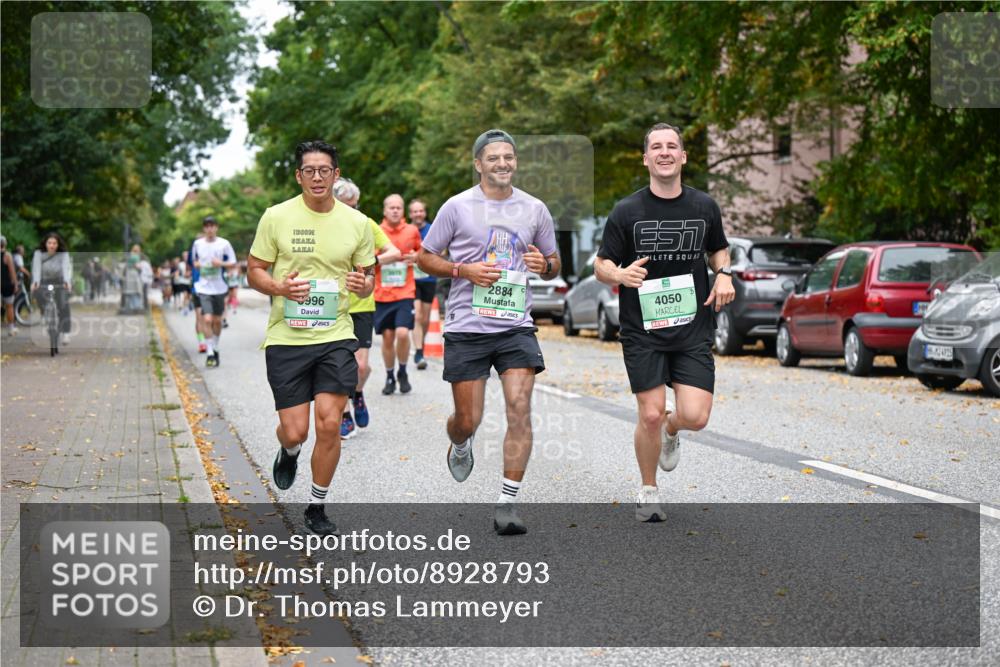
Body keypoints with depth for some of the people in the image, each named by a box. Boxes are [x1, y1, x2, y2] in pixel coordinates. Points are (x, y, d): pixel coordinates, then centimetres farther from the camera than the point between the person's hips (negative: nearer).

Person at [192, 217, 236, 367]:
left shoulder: (224, 244, -3)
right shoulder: (198, 244, 3)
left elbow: (233, 263, 1)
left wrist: (221, 263, -17)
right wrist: (196, 264, -3)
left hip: (219, 287, 0)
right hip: (204, 288, 0)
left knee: (217, 321, 9)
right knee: (207, 319, -13)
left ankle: (215, 348, 29)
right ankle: (210, 353, -10)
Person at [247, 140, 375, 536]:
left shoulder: (357, 222, 3)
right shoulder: (276, 217, -2)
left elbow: (367, 279, 13)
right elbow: (254, 271, 3)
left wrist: (362, 284, -12)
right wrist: (280, 288, -18)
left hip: (336, 336, 1)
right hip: (286, 338, -1)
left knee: (329, 424, -7)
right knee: (294, 431, -2)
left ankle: (317, 508, 13)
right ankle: (288, 453, 38)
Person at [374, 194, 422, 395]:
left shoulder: (412, 231, 3)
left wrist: (416, 257, -2)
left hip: (405, 293, -1)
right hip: (382, 294, 1)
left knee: (402, 333, -16)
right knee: (387, 337, 4)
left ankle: (402, 373, 8)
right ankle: (389, 377, 23)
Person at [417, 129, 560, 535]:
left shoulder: (535, 209, 8)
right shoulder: (457, 207, 0)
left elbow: (553, 264, 19)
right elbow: (425, 258, 6)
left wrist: (545, 265, -5)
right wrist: (464, 270, -11)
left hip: (516, 326, 2)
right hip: (467, 328, -1)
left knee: (520, 408, -14)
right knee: (468, 421, 3)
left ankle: (506, 504, -8)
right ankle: (459, 446, 43)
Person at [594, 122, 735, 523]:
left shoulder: (704, 207, 4)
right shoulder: (626, 211, -4)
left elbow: (718, 249, 22)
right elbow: (601, 266, 0)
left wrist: (724, 274, 0)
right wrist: (621, 274, -23)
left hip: (693, 327, 2)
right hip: (642, 329, -2)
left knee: (695, 417, -9)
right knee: (650, 415, -6)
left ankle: (671, 430, 30)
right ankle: (648, 492, 18)